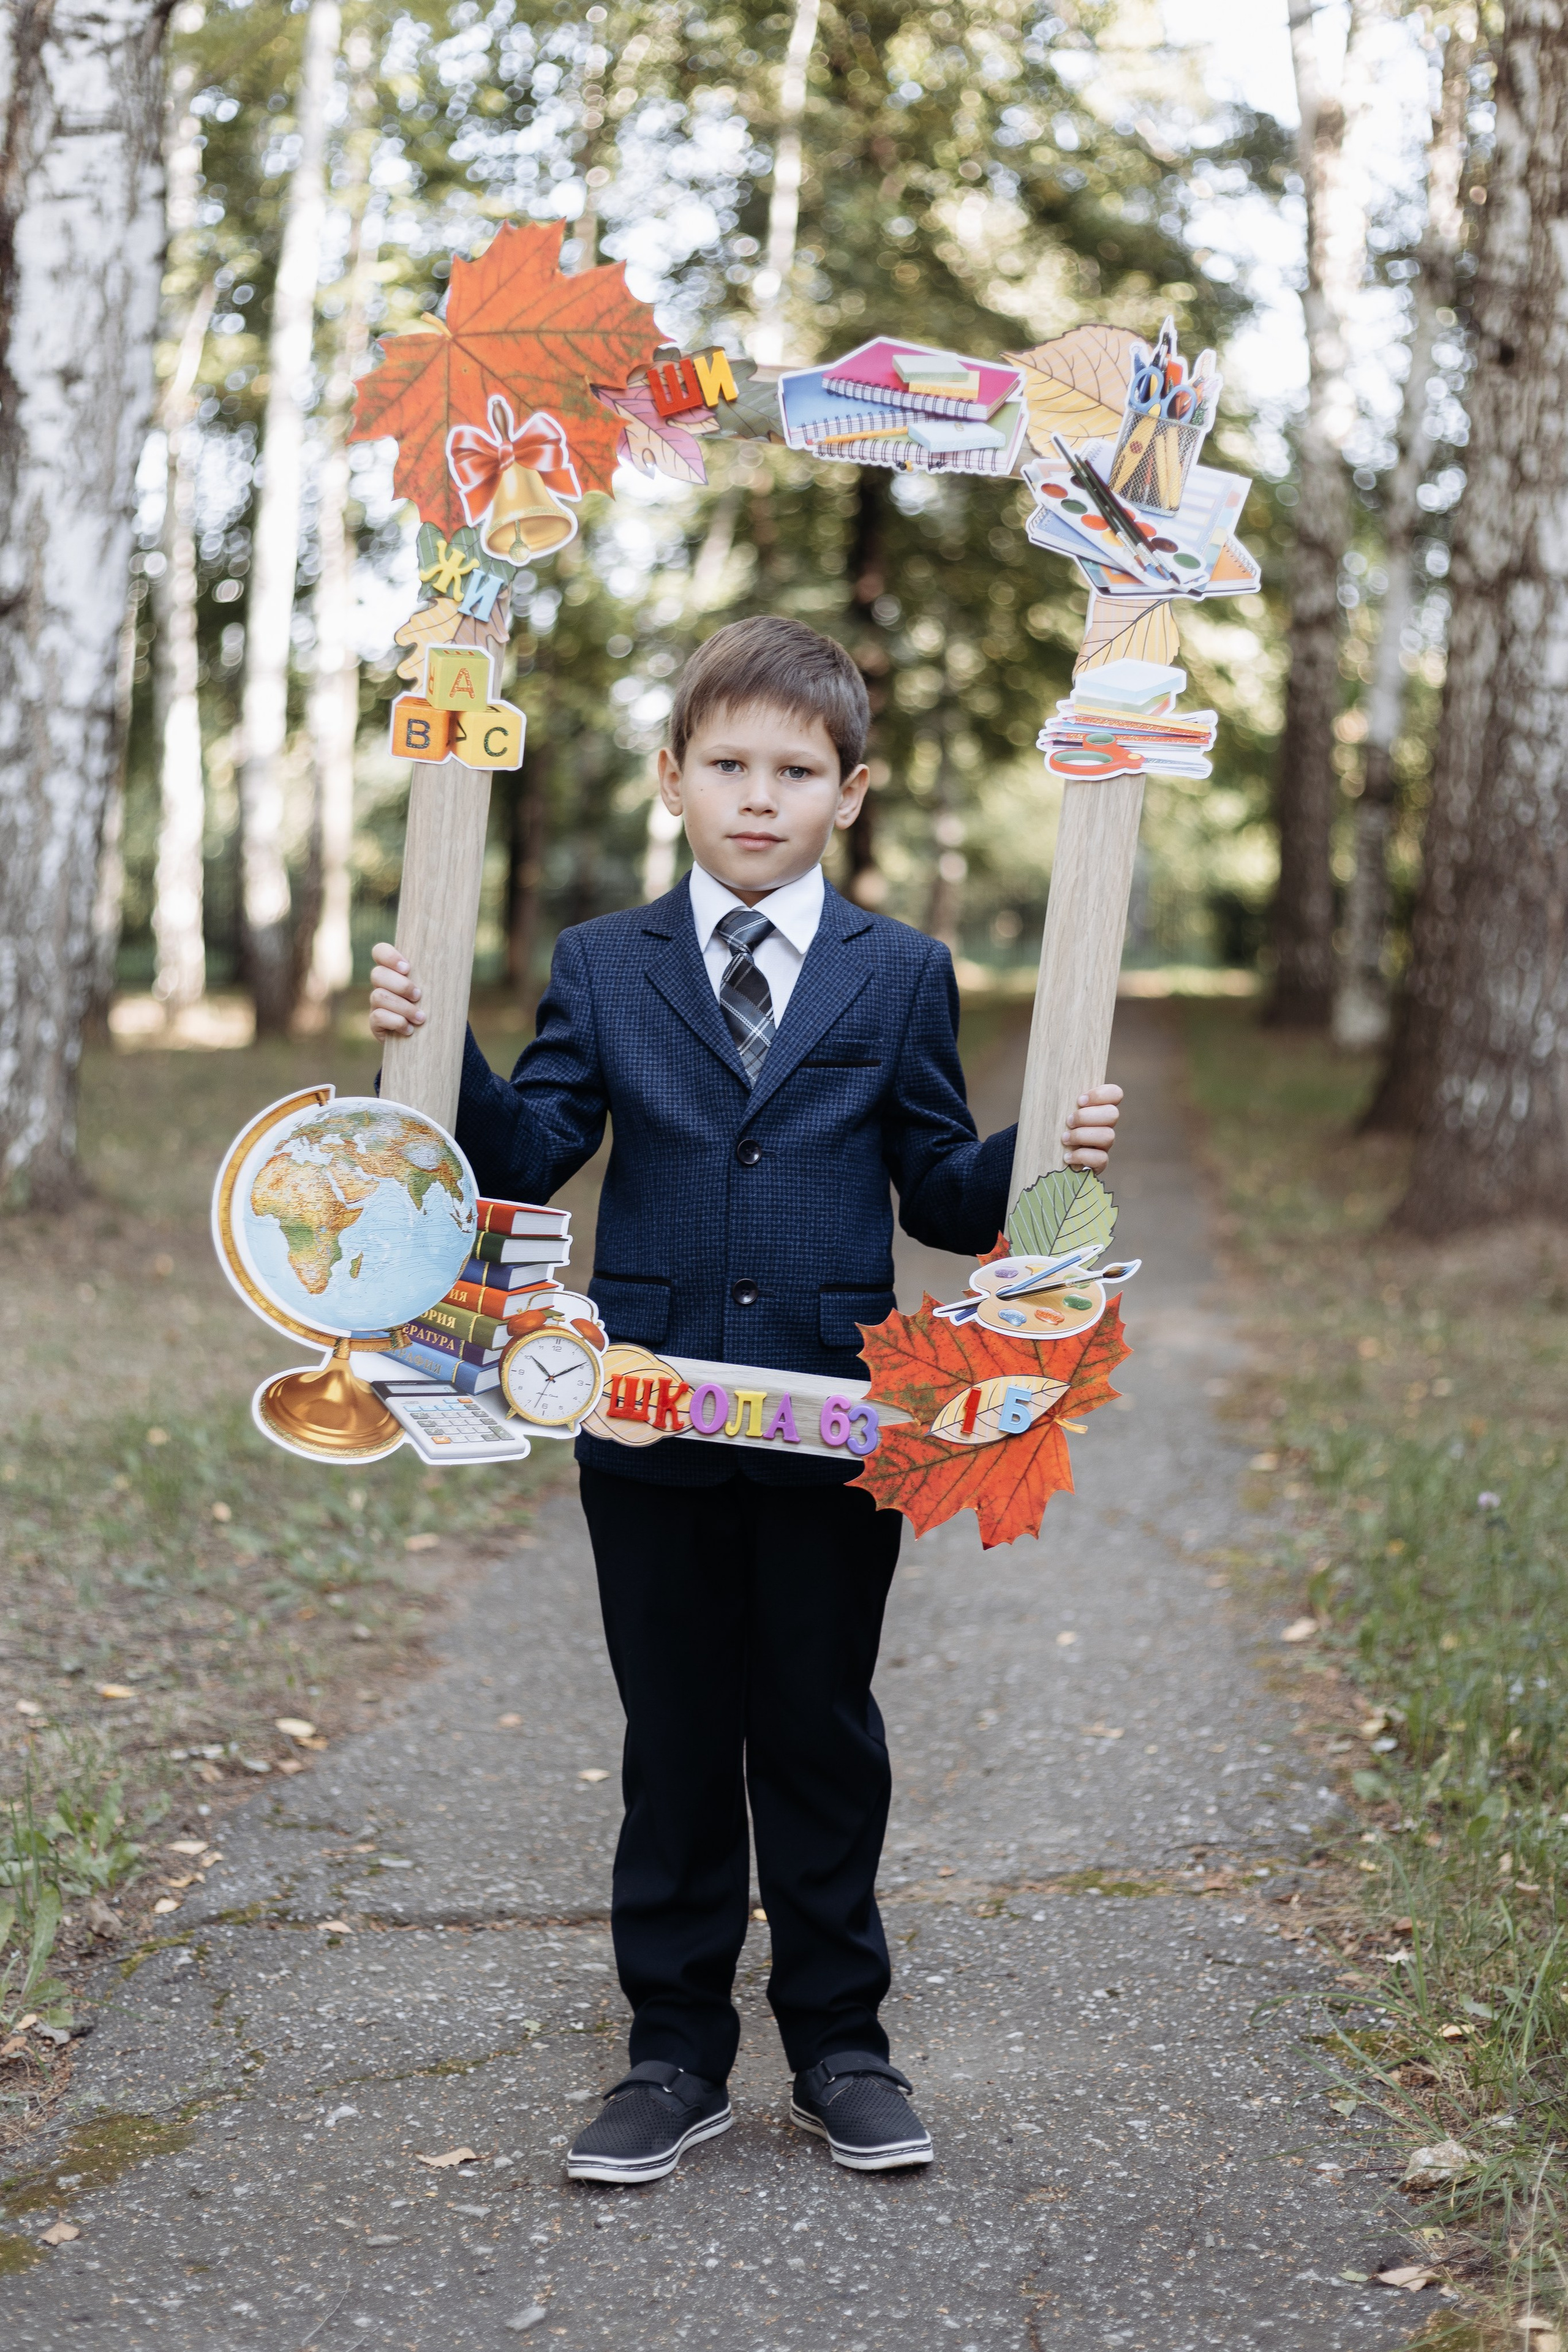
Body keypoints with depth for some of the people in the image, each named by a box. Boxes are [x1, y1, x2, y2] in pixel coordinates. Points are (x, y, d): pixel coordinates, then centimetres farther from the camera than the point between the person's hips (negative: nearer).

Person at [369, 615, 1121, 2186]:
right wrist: (440, 1055, -14)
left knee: (822, 1741, 9)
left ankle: (838, 2049, 24)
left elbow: (945, 1196, 4)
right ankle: (676, 2055, 21)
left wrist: (1050, 1157, -14)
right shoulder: (601, 966, 8)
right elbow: (532, 1157, 0)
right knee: (674, 1747, 9)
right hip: (651, 1428, 1)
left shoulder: (902, 976, 6)